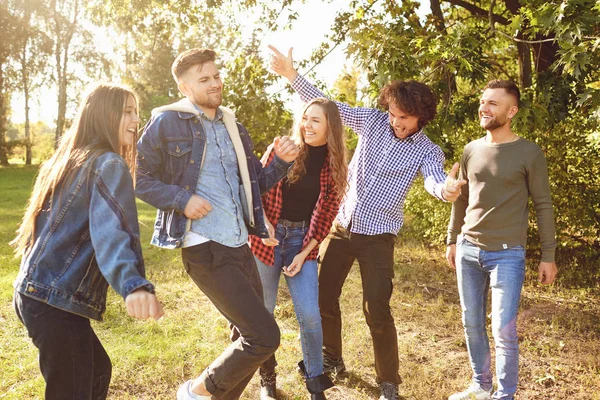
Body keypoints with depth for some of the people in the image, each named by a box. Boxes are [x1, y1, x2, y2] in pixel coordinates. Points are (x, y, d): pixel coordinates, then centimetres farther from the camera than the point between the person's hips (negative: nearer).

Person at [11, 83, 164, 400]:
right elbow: (111, 231, -31)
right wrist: (133, 286, -45)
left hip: (35, 291, 9)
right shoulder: (109, 164, -13)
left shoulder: (69, 159, 14)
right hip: (57, 301, -9)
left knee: (97, 370, 22)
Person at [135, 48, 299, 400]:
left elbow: (258, 182, 19)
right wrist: (181, 199, -17)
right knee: (265, 336, -10)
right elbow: (139, 177, -5)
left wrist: (283, 160, 1)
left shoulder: (233, 127, 14)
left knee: (248, 338, 16)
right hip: (205, 250, -7)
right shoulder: (168, 123, -5)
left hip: (240, 247, 8)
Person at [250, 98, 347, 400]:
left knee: (309, 314, -5)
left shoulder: (334, 166, -1)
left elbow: (326, 215, 0)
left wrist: (304, 254, -7)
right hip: (269, 234, 0)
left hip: (302, 238, 0)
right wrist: (264, 223, -15)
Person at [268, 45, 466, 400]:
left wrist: (447, 188, -54)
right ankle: (332, 360, 36)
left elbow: (434, 179, -29)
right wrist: (292, 75, -15)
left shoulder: (427, 151, -8)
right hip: (340, 224, 4)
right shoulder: (373, 120, -1)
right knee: (324, 297, 12)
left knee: (377, 311, -4)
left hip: (377, 235, -3)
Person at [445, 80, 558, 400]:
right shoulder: (471, 150, 6)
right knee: (472, 324, 11)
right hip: (468, 250, 4)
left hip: (507, 255, -4)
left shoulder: (529, 153, -6)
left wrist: (548, 255, -4)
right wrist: (452, 240, 17)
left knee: (503, 330, -3)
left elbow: (543, 205, -2)